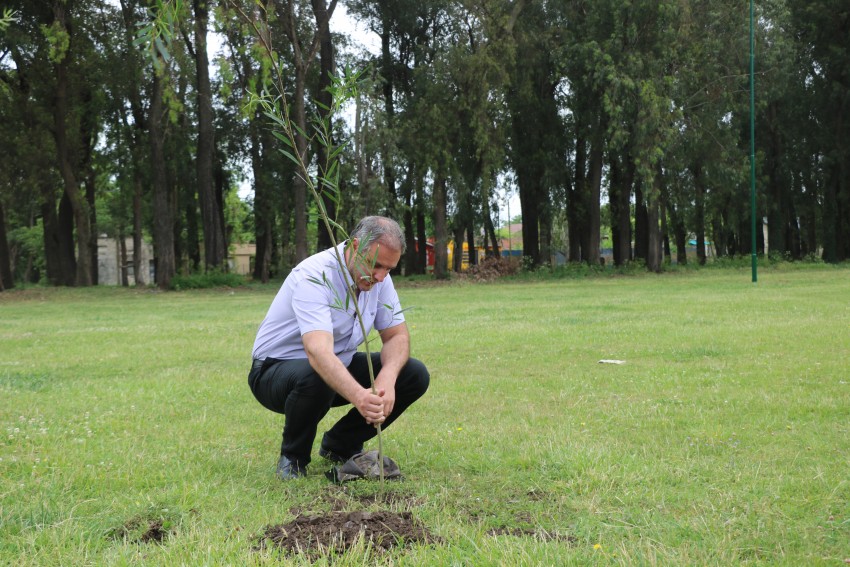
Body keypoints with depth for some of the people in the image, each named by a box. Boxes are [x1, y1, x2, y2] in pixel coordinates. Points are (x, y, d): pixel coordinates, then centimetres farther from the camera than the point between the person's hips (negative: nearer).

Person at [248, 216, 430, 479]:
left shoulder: (378, 278, -8)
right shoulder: (314, 276, -31)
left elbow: (397, 336, -5)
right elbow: (319, 352, -45)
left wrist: (387, 378, -28)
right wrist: (358, 396, -62)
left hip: (340, 367, 7)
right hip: (276, 368, -7)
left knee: (414, 374, -9)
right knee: (315, 377, -41)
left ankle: (340, 446, 8)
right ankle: (293, 457, -11)